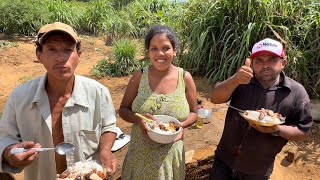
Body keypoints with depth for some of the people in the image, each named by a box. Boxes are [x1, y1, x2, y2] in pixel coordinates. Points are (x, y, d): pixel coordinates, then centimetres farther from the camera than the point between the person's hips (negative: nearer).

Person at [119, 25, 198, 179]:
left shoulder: (185, 78, -8)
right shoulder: (139, 77, -8)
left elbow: (193, 113, 3)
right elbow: (123, 109, 0)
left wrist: (181, 125, -17)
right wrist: (137, 119, -20)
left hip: (171, 154, 0)